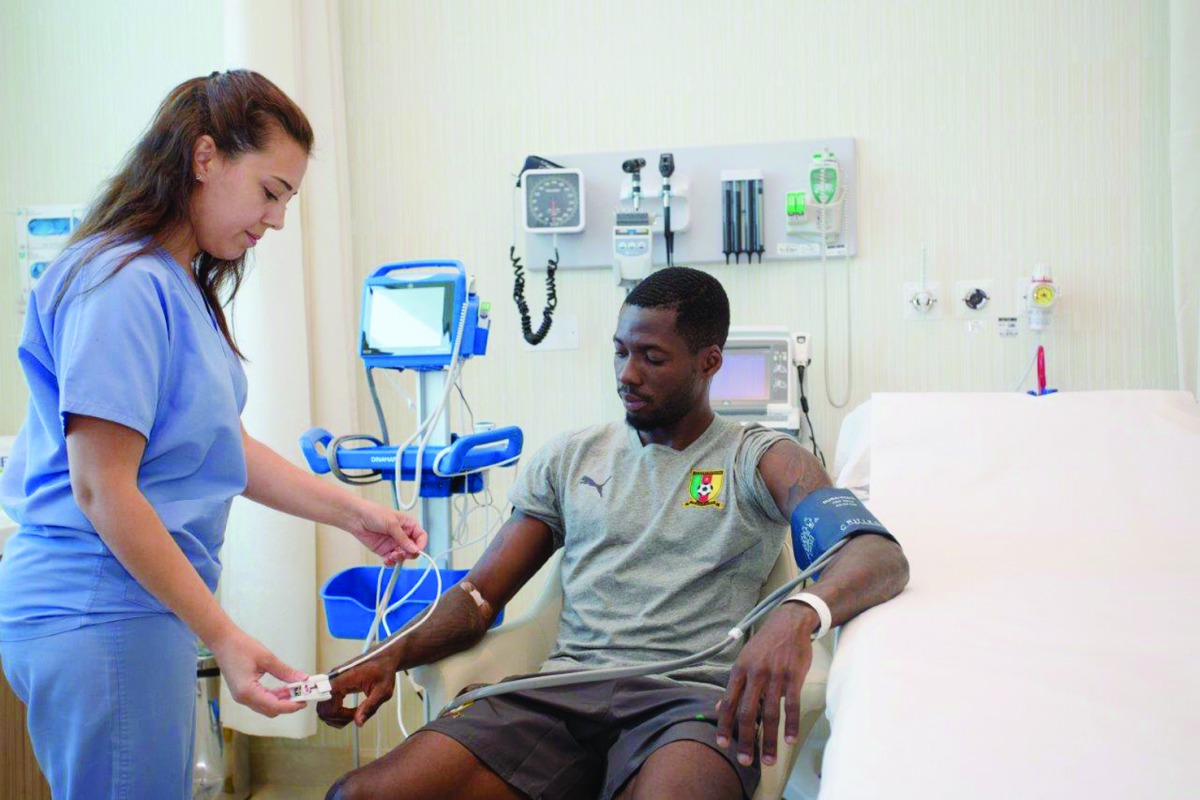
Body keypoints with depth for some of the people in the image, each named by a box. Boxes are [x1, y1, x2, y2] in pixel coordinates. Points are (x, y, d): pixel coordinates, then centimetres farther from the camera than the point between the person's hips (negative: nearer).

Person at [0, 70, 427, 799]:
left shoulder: (183, 287, 10)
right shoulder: (126, 283, -18)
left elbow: (227, 447, 14)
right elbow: (102, 491, -20)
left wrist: (352, 513, 9)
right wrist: (225, 638, -19)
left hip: (146, 605, 10)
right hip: (97, 611, -9)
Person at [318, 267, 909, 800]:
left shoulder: (760, 461, 9)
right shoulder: (569, 458, 20)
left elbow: (882, 555, -8)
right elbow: (480, 595, 17)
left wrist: (800, 613, -32)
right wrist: (395, 654, -4)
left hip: (692, 696, -3)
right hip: (565, 690, 4)